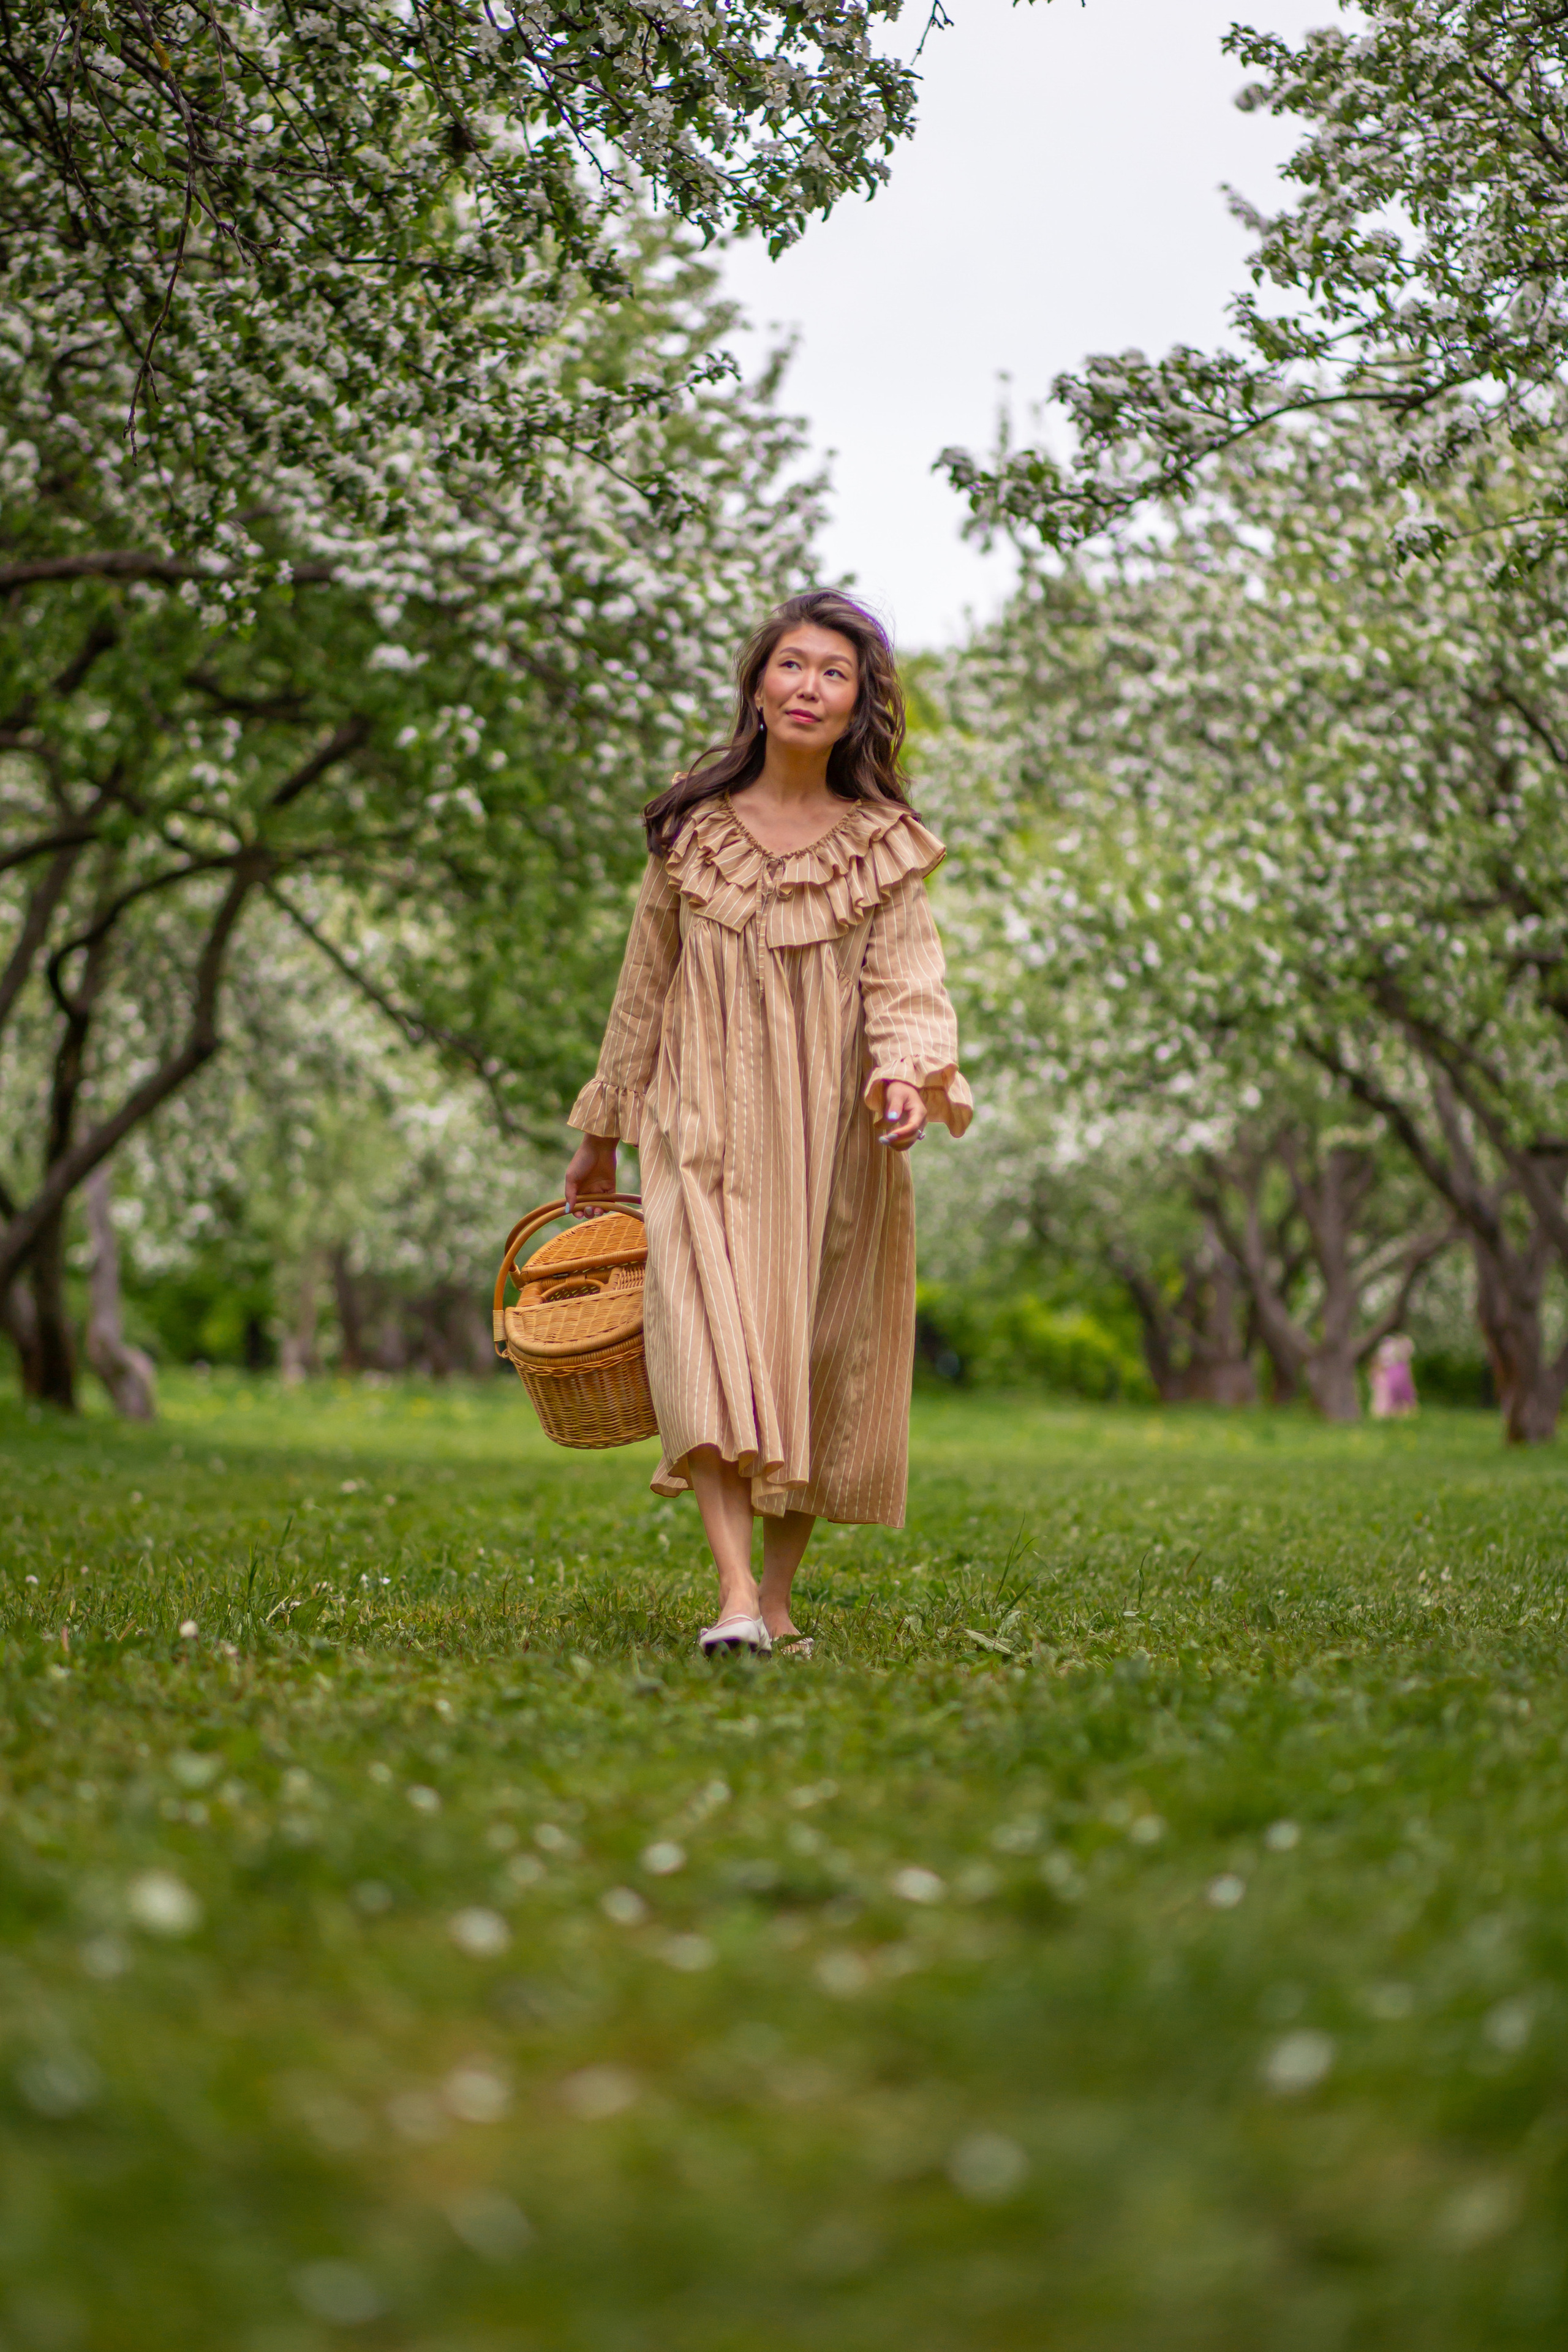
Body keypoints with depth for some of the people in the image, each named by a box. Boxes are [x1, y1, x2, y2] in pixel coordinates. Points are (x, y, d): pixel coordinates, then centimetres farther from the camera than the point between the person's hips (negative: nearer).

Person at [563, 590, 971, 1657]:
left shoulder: (885, 847, 6)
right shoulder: (692, 831, 8)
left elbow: (907, 980, -4)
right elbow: (644, 988, 15)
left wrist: (908, 1071, -26)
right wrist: (602, 1136, 18)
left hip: (832, 1137, 1)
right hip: (708, 1129, 0)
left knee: (813, 1355, 2)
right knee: (710, 1338, -19)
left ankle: (779, 1599, 12)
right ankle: (734, 1595, -27)